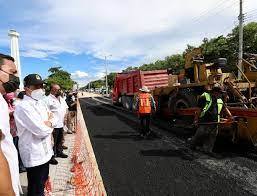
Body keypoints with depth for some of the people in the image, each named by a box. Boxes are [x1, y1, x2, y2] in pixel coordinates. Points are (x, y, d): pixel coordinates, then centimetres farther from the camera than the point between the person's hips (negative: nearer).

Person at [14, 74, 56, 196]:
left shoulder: (41, 103, 6)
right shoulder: (23, 107, -22)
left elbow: (54, 120, 6)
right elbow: (41, 131, -27)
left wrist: (47, 123, -14)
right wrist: (50, 124, -8)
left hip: (45, 150, 8)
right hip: (34, 154, -8)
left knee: (42, 181, 28)